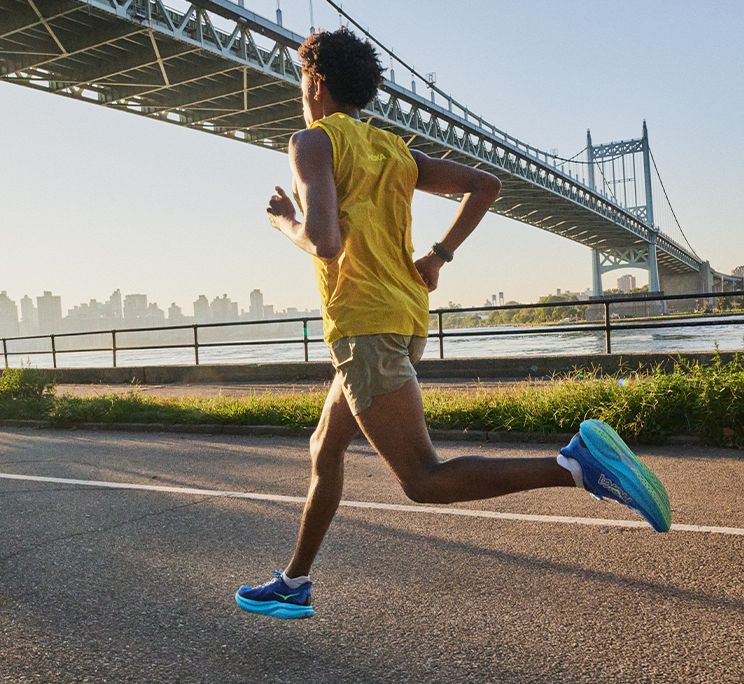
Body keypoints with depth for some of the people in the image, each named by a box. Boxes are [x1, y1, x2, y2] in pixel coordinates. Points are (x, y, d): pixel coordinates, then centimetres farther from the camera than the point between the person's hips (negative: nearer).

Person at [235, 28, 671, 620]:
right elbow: (485, 185, 16)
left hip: (363, 324, -9)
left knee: (425, 481, -11)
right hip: (407, 319, 9)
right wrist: (438, 256, 15)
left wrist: (287, 223, 1)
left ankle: (576, 464, -22)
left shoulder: (313, 141, -5)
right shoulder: (394, 150, 17)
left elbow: (324, 243, -20)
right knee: (324, 453, 19)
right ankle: (294, 585, 31)